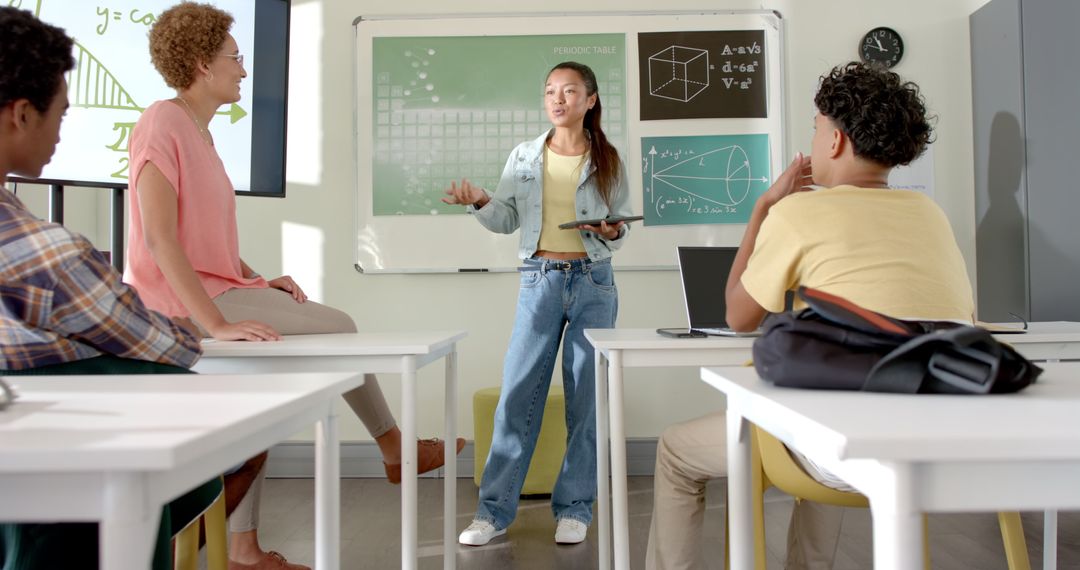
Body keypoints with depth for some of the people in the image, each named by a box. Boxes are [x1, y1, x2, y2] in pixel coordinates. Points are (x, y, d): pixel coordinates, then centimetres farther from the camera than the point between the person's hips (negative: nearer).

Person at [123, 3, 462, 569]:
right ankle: (394, 449, 9)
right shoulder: (162, 123, -14)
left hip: (215, 289, 9)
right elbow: (158, 237, -23)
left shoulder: (197, 130, 14)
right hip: (179, 302, -9)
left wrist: (259, 281, 3)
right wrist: (215, 323, -30)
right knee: (337, 327, -8)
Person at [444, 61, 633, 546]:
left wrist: (612, 232, -13)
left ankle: (575, 507, 15)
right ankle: (495, 509, 6)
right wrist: (481, 202, -12)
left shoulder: (608, 162, 4)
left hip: (593, 282, 0)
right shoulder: (525, 156, 7)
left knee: (586, 397, 3)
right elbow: (506, 220, 7)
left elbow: (623, 226, 9)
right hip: (539, 280, 0)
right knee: (517, 393, -2)